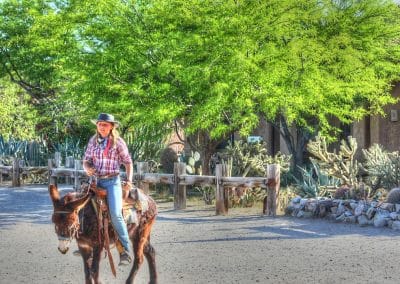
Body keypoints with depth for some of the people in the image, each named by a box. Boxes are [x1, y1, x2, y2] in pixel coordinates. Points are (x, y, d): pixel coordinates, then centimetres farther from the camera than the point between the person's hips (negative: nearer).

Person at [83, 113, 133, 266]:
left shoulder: (118, 142, 0)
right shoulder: (93, 141, 10)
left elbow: (128, 162, 5)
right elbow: (86, 160, 15)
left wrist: (129, 180, -6)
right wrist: (88, 168, -8)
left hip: (112, 181, -5)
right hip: (96, 180, 5)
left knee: (115, 213, -21)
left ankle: (125, 250, -15)